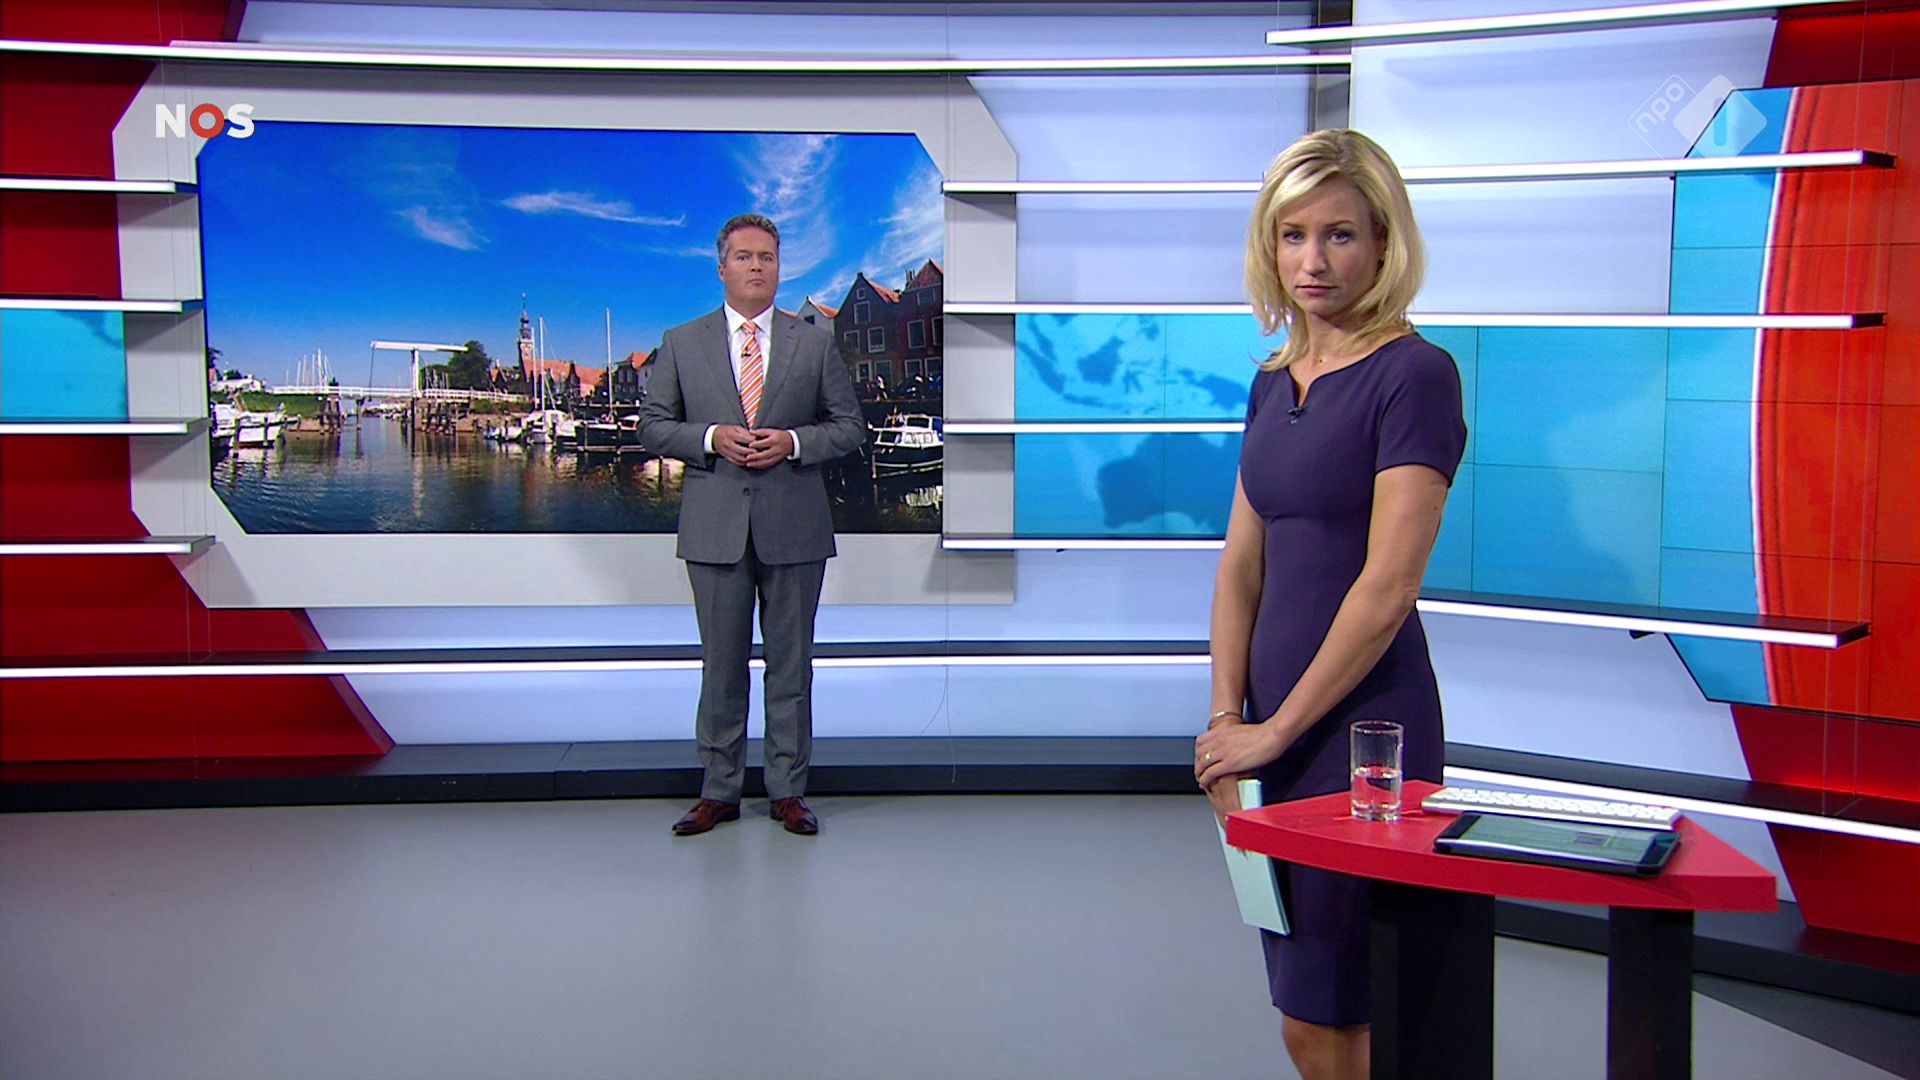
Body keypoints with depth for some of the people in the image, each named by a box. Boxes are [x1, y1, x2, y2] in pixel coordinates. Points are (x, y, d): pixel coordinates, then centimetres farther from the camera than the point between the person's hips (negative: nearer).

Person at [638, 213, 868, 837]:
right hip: (715, 528, 0)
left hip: (793, 527, 0)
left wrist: (793, 442, -12)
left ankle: (789, 791, 16)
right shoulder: (681, 344, 7)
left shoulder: (815, 344, 7)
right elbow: (653, 427, 6)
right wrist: (711, 438, -12)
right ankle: (719, 792, 17)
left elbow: (849, 426, 6)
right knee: (721, 663, 6)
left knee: (791, 662, 6)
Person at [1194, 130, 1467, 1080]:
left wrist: (1275, 730, -13)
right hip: (1277, 728, 8)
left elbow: (1388, 587, -18)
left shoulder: (1413, 373, -12)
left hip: (1362, 727, -8)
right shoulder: (1275, 381, 12)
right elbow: (1242, 565, 11)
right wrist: (1227, 720, 1)